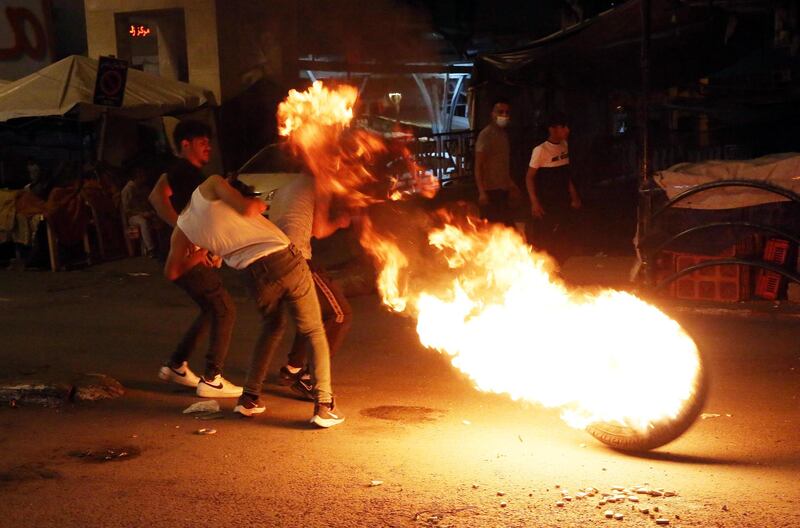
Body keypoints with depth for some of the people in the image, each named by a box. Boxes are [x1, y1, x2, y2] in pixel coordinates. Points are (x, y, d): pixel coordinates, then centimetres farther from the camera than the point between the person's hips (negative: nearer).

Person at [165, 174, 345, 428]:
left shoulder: (183, 227, 15)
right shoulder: (209, 186, 5)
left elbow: (171, 272, 26)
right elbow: (248, 208, -10)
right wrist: (257, 204, 14)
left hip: (258, 274, 3)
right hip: (285, 259, -3)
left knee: (272, 326, 32)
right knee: (314, 332, 12)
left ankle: (250, 398, 28)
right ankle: (324, 405, -1)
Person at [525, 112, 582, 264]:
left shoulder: (564, 146, 7)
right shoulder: (541, 150, -13)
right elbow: (530, 177, -11)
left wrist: (574, 195, 15)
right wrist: (534, 202, -17)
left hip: (563, 202, 7)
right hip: (546, 204, -7)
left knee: (565, 245, 8)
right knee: (544, 242, -3)